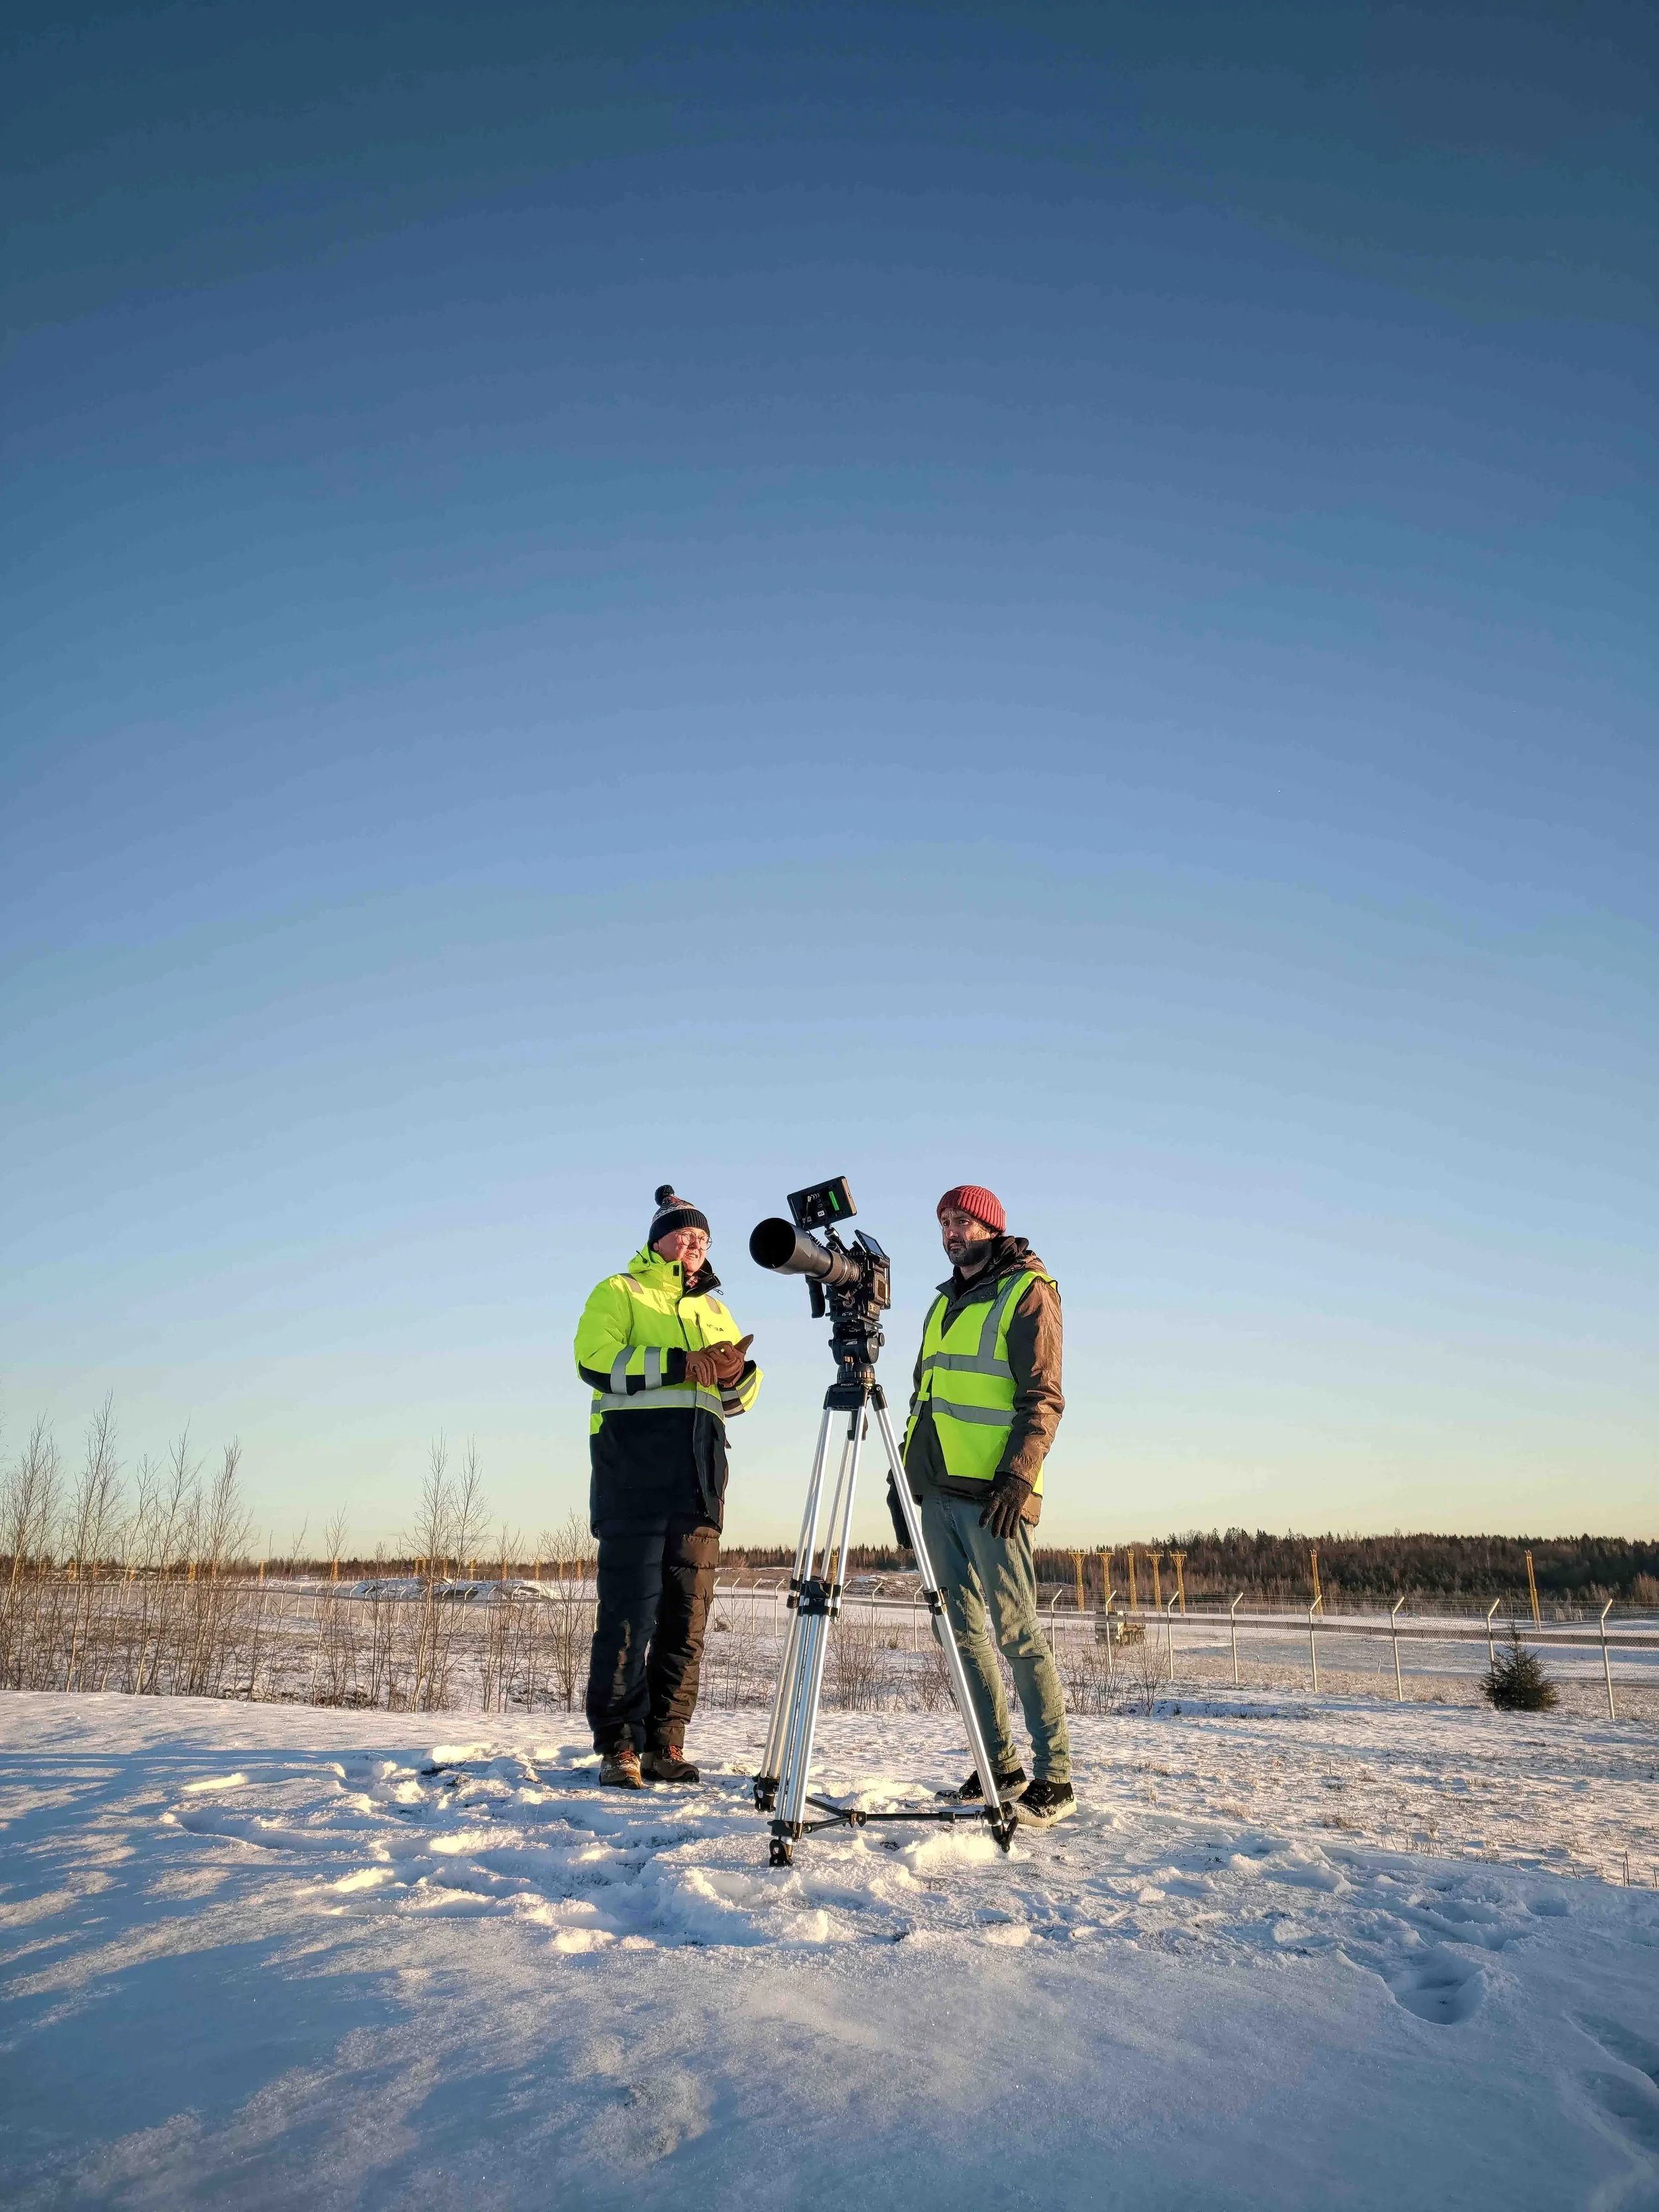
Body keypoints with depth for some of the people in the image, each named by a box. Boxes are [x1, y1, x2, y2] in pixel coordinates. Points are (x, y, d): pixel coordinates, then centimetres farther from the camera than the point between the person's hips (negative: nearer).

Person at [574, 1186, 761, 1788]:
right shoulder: (619, 1293, 8)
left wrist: (737, 1375, -3)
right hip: (634, 1470, -6)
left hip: (698, 1476, 6)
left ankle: (665, 1746, 11)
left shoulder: (712, 1309, 24)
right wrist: (677, 1364, -16)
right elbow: (596, 1362, -10)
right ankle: (618, 1748, 0)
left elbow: (738, 1400, 20)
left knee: (687, 1613, 4)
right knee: (630, 1610, -7)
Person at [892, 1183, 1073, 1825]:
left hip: (992, 1493, -8)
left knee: (1016, 1629, -9)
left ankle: (1054, 1778, -3)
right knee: (963, 1630, 8)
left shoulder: (1027, 1292, -2)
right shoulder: (945, 1302, 21)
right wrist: (904, 1477, 18)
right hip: (939, 1490, 8)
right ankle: (1000, 1767, 16)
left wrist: (1017, 1477, -20)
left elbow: (1043, 1398, -10)